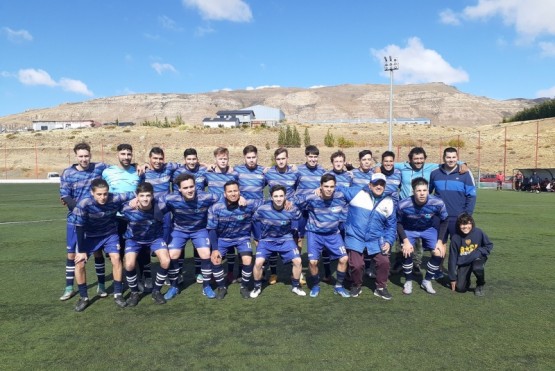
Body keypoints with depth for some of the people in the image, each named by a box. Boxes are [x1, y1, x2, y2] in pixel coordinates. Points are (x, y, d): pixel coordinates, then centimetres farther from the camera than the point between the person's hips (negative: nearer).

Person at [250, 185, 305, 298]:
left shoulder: (292, 210, -19)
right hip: (267, 240, -1)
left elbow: (298, 220, 3)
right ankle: (257, 287, 9)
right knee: (258, 262, -18)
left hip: (286, 239, 1)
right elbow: (255, 223, -3)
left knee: (297, 260, -12)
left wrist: (294, 231, 4)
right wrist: (258, 239, 3)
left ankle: (295, 286, 14)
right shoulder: (262, 210, -21)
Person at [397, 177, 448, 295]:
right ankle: (408, 282, 4)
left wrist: (440, 241, -13)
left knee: (439, 253, -11)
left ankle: (427, 281, 13)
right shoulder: (403, 205, -33)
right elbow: (398, 223, -13)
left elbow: (444, 221, -9)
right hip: (408, 229, -2)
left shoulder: (438, 203, -30)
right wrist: (405, 240, -22)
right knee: (407, 252, -21)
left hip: (429, 229, 2)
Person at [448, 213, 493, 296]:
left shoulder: (479, 232, -16)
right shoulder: (455, 238, -14)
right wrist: (453, 278, -4)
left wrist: (478, 252, -19)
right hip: (463, 263, 1)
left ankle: (480, 286, -2)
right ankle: (466, 280, 27)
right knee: (460, 288, -11)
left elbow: (489, 245, 1)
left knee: (477, 267, -35)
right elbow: (452, 258, -7)